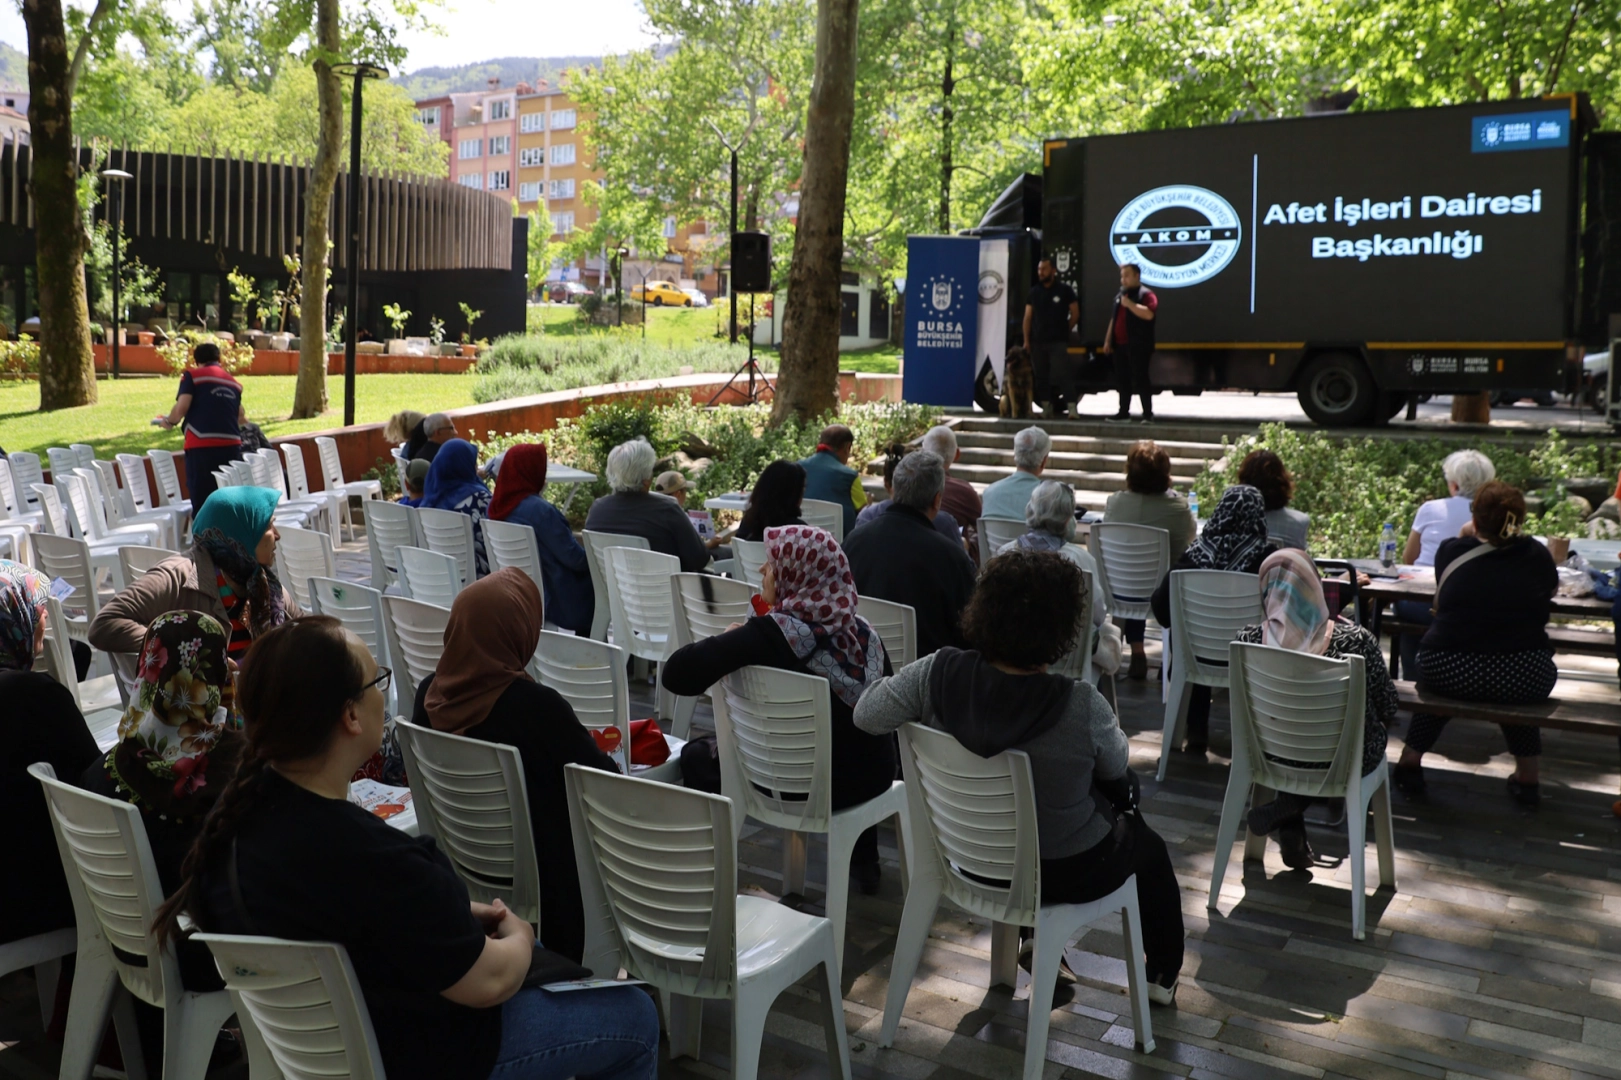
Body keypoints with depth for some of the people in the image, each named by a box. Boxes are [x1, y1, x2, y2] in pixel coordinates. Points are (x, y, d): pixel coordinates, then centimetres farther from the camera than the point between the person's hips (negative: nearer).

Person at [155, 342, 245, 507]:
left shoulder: (192, 375, 2)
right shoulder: (234, 383, 16)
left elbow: (181, 408, -8)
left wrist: (169, 422, 12)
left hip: (202, 447, -4)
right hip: (232, 447, 4)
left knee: (202, 502, 0)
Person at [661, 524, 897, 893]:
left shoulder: (770, 633, -22)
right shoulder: (862, 631, -6)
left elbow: (679, 674, -27)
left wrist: (729, 645, -8)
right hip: (873, 777, 4)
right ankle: (864, 862, 47)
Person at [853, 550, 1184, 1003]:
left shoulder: (937, 675, -26)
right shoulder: (1083, 707, -33)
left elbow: (866, 714, -10)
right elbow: (1116, 767, -12)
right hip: (1066, 873, -4)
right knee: (1149, 847, 29)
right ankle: (1162, 974, 50)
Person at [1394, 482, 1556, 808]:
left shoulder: (1451, 551, 1)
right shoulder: (1535, 554, 2)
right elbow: (1552, 590, 24)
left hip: (1448, 672, 0)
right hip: (1525, 681, 1)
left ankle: (1410, 763, 37)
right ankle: (1527, 777, 37)